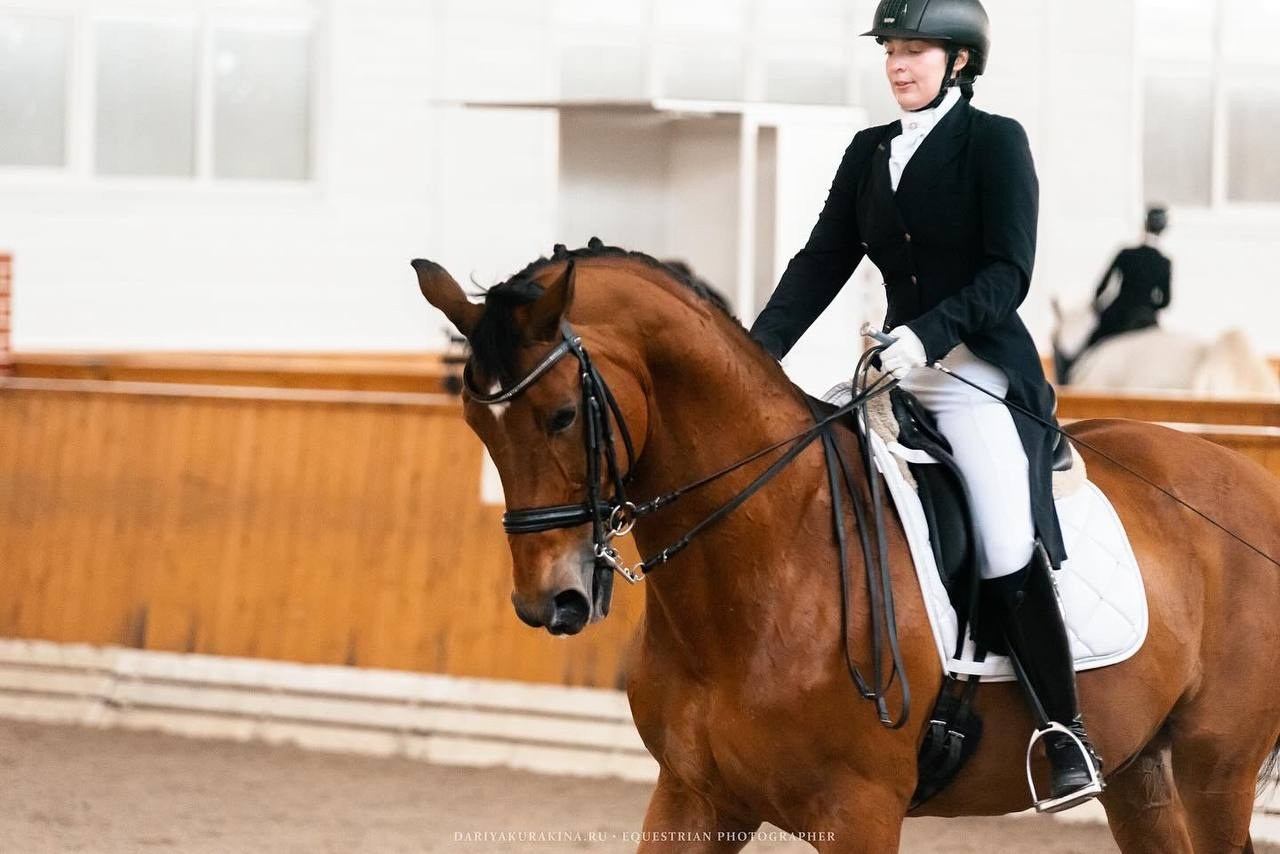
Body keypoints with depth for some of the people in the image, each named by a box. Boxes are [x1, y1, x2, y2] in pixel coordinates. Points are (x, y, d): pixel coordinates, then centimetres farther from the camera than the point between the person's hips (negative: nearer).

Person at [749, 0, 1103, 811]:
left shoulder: (996, 142, -4)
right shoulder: (868, 152, 13)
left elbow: (1008, 273, -12)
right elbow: (821, 264, 9)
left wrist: (927, 334, -26)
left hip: (982, 373, -7)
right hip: (898, 375, 7)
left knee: (1008, 548, -22)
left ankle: (1069, 737, -10)